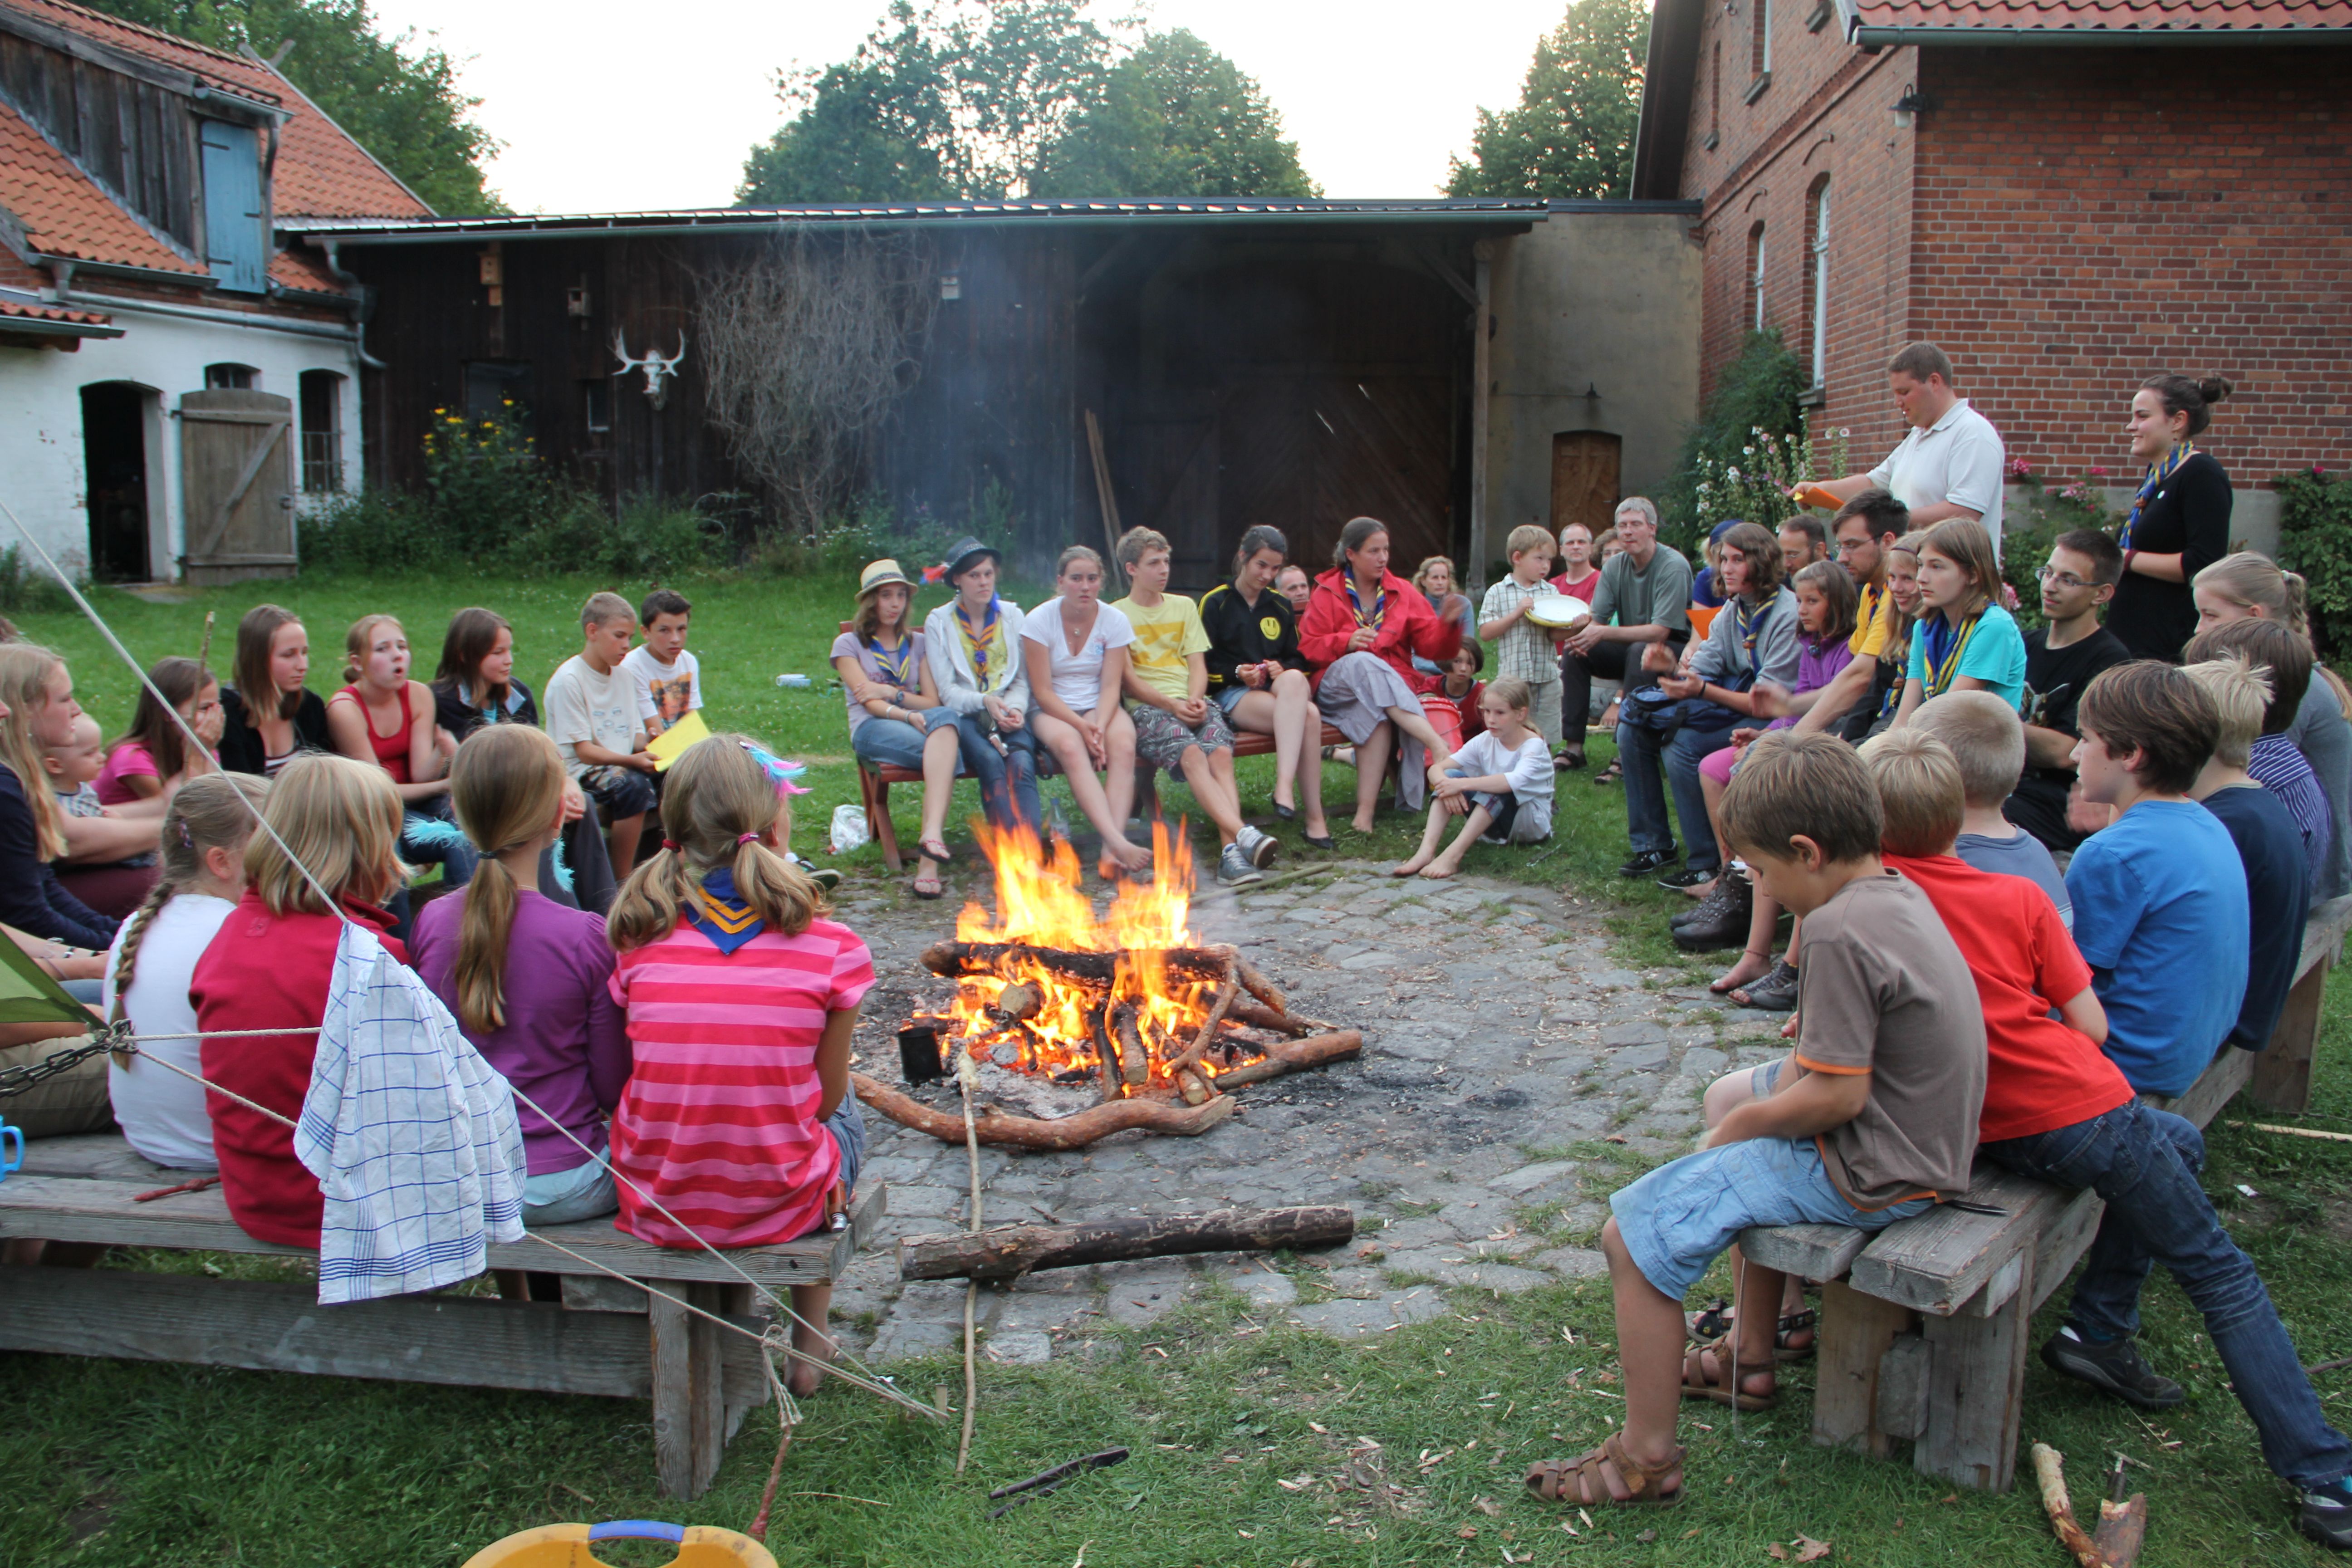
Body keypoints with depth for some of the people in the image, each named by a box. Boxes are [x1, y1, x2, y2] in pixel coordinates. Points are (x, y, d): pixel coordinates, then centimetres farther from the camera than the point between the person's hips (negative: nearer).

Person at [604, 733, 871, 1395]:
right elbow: (826, 1096, -1)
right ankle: (809, 1348, 36)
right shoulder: (830, 949, -13)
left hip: (656, 1211, 2)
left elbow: (648, 1080, 5)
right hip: (780, 1212, -2)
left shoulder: (639, 941, -7)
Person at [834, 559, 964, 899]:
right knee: (947, 751, -35)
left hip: (921, 727, 3)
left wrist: (892, 693, -4)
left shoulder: (917, 644, 24)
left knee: (945, 717, -37)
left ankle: (931, 835, -51)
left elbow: (933, 702, 12)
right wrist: (907, 714, -21)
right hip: (871, 731, -3)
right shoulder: (849, 644, 12)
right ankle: (933, 842, -44)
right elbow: (869, 701, -3)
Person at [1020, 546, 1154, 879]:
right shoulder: (1039, 621, -6)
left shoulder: (1114, 621, 0)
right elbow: (1043, 692, -9)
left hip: (1100, 708, 2)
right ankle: (1118, 843, -50)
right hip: (1053, 711, -2)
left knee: (1123, 745, -32)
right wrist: (1082, 726, -23)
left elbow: (1111, 686, -5)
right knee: (1071, 747, -37)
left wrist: (1100, 726, -24)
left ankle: (1111, 852, -43)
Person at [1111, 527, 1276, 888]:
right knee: (1191, 755, -34)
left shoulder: (1184, 606, 24)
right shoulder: (1117, 615, 10)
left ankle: (1230, 853, -44)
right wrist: (1171, 704, -13)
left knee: (1220, 752, -30)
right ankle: (1242, 834, -51)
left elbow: (1198, 665, 16)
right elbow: (1127, 680, 1)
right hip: (1147, 707, -3)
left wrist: (1196, 700, -7)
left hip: (1193, 703, 4)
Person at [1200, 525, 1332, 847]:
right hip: (1233, 694, -4)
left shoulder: (1281, 608, 23)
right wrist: (1238, 673, -14)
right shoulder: (1215, 603, 9)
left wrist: (1283, 670, -3)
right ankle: (1314, 818, -40)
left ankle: (1285, 785, -46)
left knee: (1294, 680, -38)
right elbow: (1205, 664, 4)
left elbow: (1298, 658, 20)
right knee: (1307, 716, -34)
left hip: (1279, 688, 4)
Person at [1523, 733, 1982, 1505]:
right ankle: (1751, 1359, 37)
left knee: (1634, 1232, -11)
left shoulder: (1839, 930, -26)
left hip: (1869, 1174, -11)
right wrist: (1764, 1098, 1)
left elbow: (1837, 1095, -26)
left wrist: (1748, 1121, -10)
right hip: (1925, 1141, 11)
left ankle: (1646, 1455, 2)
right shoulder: (1896, 891, 5)